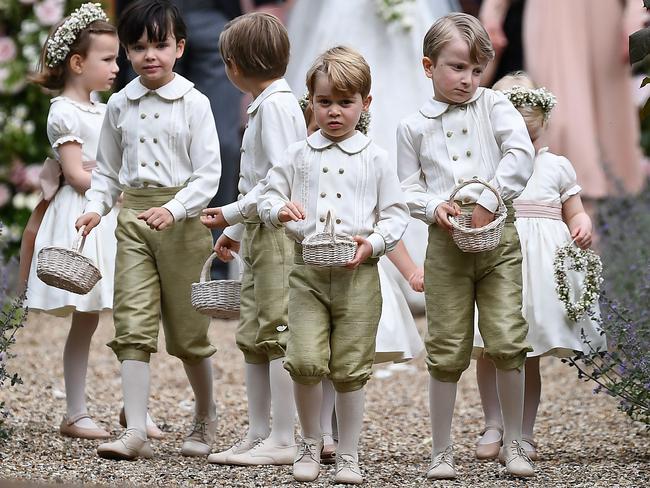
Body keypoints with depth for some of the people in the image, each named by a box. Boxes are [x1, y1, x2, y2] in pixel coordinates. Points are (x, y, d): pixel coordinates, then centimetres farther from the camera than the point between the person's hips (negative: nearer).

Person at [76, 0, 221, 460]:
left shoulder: (194, 104, -5)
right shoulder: (120, 105, 8)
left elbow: (208, 173, -9)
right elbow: (107, 169, 17)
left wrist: (174, 210, -22)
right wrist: (96, 207, 0)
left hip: (181, 218, -3)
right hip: (133, 217, 3)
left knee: (187, 327, 6)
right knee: (133, 324, -7)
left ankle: (206, 417, 27)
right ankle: (136, 431, -10)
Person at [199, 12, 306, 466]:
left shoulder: (276, 105, -13)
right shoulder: (266, 104, 17)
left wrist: (233, 212, -16)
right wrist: (235, 229, 23)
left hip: (280, 233, -10)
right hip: (260, 234, 10)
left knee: (277, 334, -8)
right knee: (252, 337, 11)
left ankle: (283, 441, -7)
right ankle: (259, 434, 15)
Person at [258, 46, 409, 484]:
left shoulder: (374, 158, 5)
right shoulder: (299, 155, 9)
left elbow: (396, 214, 5)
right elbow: (268, 195, 16)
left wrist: (373, 243, -12)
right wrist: (279, 209, -7)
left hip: (358, 272, -1)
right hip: (308, 270, 1)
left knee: (351, 368, 2)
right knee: (306, 361, -11)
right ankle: (310, 444, 11)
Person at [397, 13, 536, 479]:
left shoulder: (494, 105, 5)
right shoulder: (413, 126, 8)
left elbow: (521, 154, -8)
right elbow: (410, 188, 9)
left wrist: (489, 200, -16)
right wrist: (434, 207, -12)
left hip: (499, 236, -1)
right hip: (446, 244, 1)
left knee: (508, 340, -7)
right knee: (447, 351, 1)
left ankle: (513, 444, 8)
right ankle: (442, 451, 11)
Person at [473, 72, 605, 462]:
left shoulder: (557, 167, 9)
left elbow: (575, 212, 13)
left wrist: (583, 228, -9)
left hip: (541, 266, 0)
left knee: (529, 356, 3)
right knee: (489, 352, -2)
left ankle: (524, 435, 11)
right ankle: (493, 427, 11)